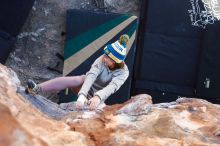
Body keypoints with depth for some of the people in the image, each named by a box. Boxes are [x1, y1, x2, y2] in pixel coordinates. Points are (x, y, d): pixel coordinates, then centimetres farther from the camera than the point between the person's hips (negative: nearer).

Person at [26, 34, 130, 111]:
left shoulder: (124, 72, -24)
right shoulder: (102, 60, -22)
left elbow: (112, 87, -43)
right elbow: (91, 76, -38)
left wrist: (98, 97, -64)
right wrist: (82, 95, -56)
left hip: (97, 95, 1)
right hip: (85, 84, -1)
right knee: (73, 81, -34)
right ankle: (37, 89, -46)